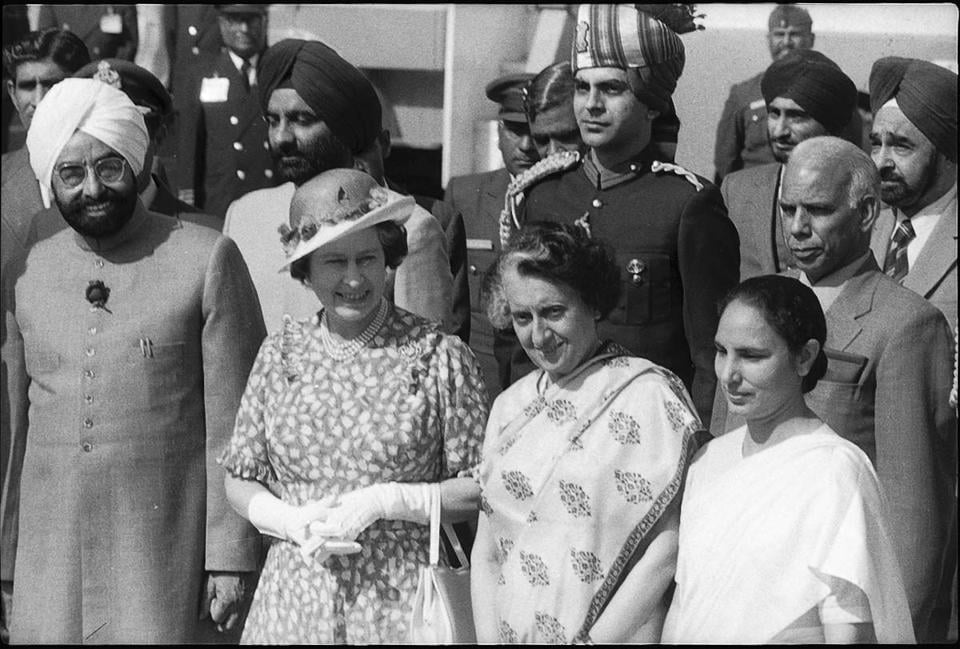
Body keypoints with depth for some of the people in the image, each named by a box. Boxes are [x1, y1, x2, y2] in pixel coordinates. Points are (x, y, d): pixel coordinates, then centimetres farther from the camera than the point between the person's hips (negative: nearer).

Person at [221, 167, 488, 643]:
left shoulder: (438, 356, -5)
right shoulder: (280, 354, 4)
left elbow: (482, 488, -4)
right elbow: (239, 482, 9)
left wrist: (385, 502, -14)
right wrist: (292, 522, -9)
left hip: (401, 604, -2)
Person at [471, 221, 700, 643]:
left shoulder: (647, 394, -9)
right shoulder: (509, 407, 7)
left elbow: (666, 548, -14)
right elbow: (486, 552, 7)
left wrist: (594, 639, -15)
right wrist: (490, 639, -6)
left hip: (614, 636, -5)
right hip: (512, 631, 5)